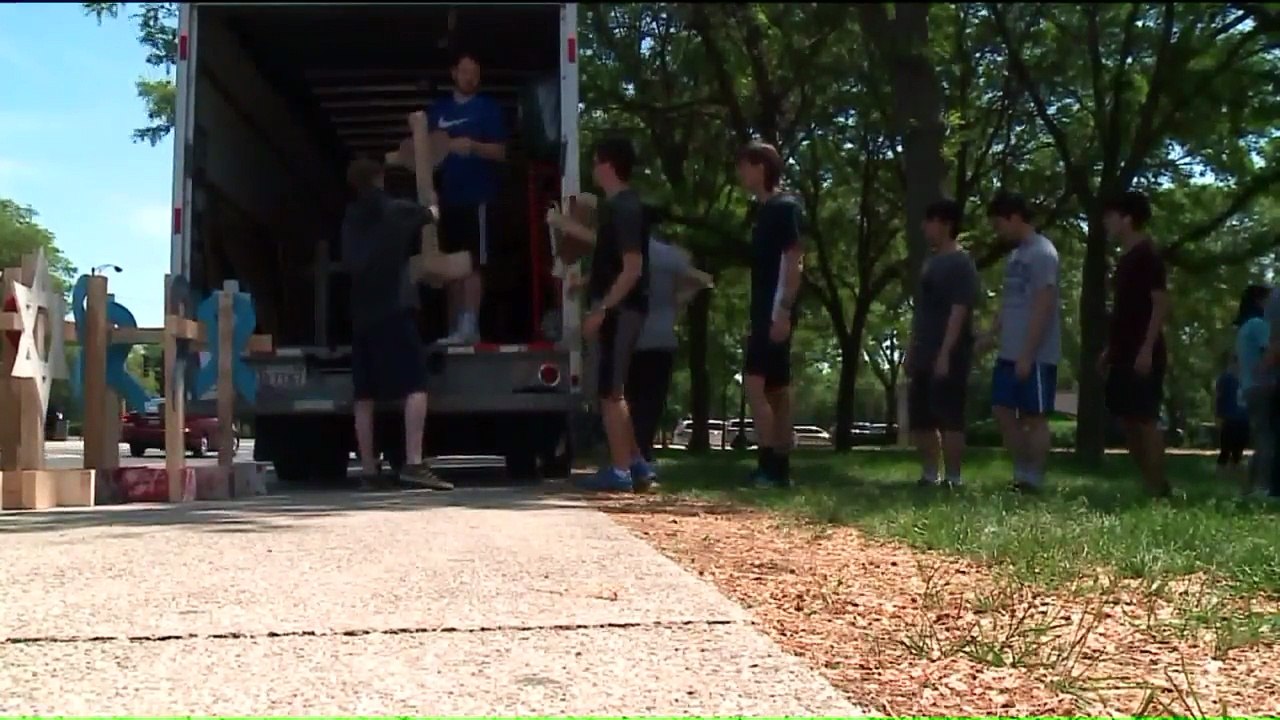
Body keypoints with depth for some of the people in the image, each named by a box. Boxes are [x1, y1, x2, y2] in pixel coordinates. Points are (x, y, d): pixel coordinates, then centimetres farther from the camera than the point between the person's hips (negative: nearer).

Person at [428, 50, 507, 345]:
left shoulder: (488, 108, 2)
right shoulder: (439, 110, 14)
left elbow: (500, 152, -3)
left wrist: (473, 146, -19)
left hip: (476, 196, -5)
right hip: (448, 196, 5)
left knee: (472, 263, -9)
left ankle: (470, 326, -10)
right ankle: (455, 327, 13)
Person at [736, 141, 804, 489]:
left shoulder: (784, 207, -9)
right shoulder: (765, 211, 18)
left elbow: (793, 263, -16)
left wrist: (783, 312, -23)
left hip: (775, 313, -10)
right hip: (765, 314, 10)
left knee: (754, 384, -14)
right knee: (776, 391, 9)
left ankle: (768, 467, -13)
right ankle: (779, 469, 12)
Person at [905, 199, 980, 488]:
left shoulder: (961, 264, -10)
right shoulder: (932, 262, 17)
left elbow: (959, 312, -17)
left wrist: (945, 353, -22)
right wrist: (911, 350, 18)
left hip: (949, 356, -9)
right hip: (925, 355, 9)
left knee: (949, 418, -7)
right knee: (920, 417, 10)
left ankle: (954, 479, -2)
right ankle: (929, 475, 18)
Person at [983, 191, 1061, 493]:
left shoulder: (1042, 253, -14)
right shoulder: (1016, 254, 15)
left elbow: (1043, 308, -19)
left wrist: (1027, 354, -21)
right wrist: (990, 336, 14)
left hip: (1036, 355, -9)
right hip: (1009, 353, 9)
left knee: (1035, 417, -1)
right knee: (1003, 410, 9)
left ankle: (1033, 480, 6)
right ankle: (1021, 473, 17)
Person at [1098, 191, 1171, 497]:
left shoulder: (1147, 255, -10)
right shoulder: (1126, 257, 18)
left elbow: (1161, 303, -16)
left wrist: (1147, 349, -22)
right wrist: (1110, 350, 20)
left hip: (1142, 354, -9)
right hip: (1125, 354, 9)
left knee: (1146, 419, -7)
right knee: (1127, 418, 9)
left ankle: (1158, 488, -2)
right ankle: (1148, 482, 16)